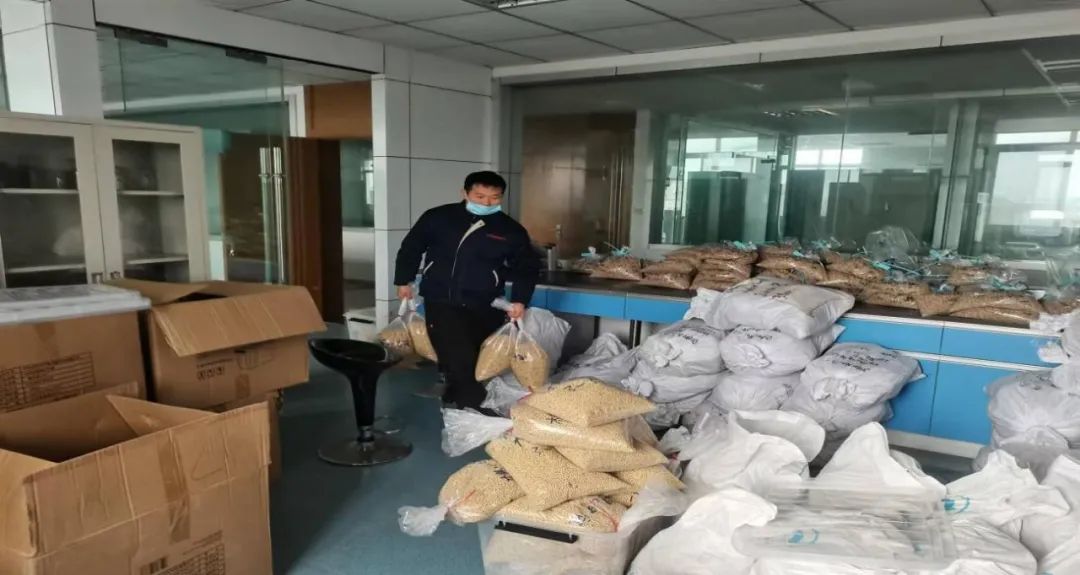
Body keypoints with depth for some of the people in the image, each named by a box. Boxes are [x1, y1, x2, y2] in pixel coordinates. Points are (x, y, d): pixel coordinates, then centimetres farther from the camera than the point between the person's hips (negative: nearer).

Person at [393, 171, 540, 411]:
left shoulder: (511, 230, 1)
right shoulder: (437, 218, 0)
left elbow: (527, 267, 9)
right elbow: (411, 247, 12)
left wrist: (520, 299, -3)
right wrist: (404, 281, 11)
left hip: (483, 307, 2)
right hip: (440, 301, -1)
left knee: (478, 360, 8)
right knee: (458, 359, -13)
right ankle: (473, 406, -3)